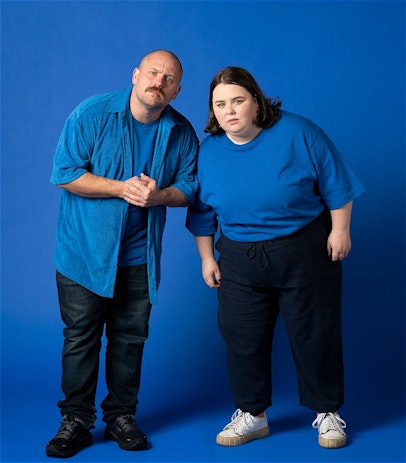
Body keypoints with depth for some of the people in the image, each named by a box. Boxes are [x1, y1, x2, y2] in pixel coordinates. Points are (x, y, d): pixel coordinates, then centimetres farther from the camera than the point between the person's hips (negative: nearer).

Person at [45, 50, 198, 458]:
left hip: (139, 256, 3)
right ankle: (75, 421, 15)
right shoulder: (92, 114, -10)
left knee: (130, 338, 10)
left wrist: (157, 196, -18)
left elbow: (189, 186, 4)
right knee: (80, 337, 3)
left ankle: (121, 416, 25)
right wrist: (121, 188, -22)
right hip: (84, 252, -2)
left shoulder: (182, 132, 0)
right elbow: (64, 173, -13)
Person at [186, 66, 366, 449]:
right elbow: (202, 212, 8)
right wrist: (207, 257, 8)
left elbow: (336, 185, -5)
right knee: (241, 338, 6)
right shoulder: (208, 151, -3)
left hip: (305, 252, -2)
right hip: (239, 260, 3)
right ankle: (252, 415, 24)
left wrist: (340, 230, -5)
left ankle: (327, 413, 25)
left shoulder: (297, 133, -12)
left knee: (315, 333, 6)